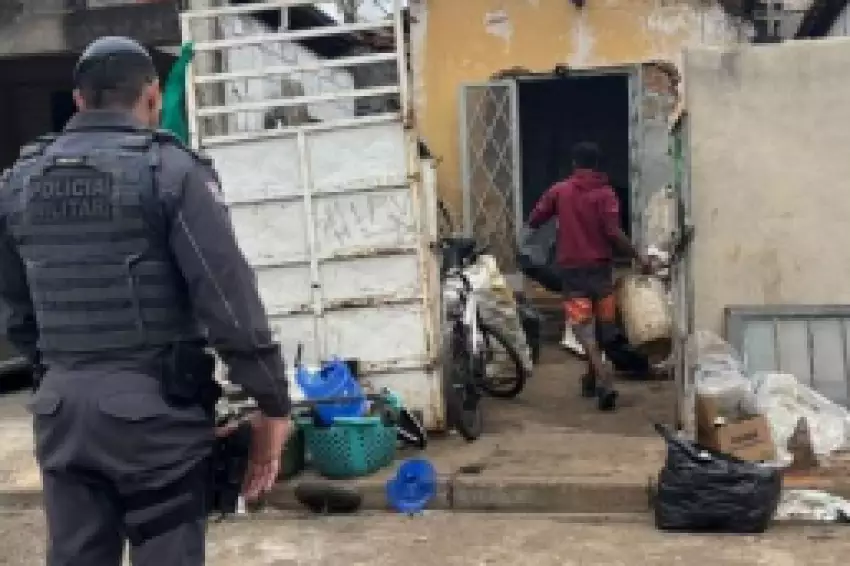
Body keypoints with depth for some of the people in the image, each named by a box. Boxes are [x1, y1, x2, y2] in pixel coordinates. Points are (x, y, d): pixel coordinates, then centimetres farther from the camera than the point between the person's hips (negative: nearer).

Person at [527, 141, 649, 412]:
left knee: (581, 322, -4)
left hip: (572, 266, 0)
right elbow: (613, 233, -15)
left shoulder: (559, 190, 1)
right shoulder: (605, 193, -4)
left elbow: (533, 221, 6)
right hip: (600, 266, 0)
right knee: (599, 322, 15)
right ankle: (593, 377, 25)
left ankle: (603, 375, -24)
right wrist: (638, 257, -8)